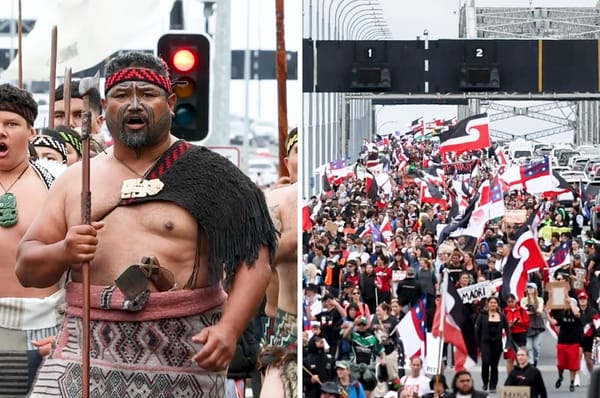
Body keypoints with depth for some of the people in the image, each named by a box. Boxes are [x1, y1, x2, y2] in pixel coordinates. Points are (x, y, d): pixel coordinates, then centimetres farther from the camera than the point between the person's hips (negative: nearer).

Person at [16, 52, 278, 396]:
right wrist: (64, 251, -10)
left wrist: (229, 328, -21)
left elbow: (253, 259, -5)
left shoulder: (207, 174, 2)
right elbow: (27, 268, 12)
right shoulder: (77, 178, 13)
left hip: (185, 355, -3)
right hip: (91, 349, 3)